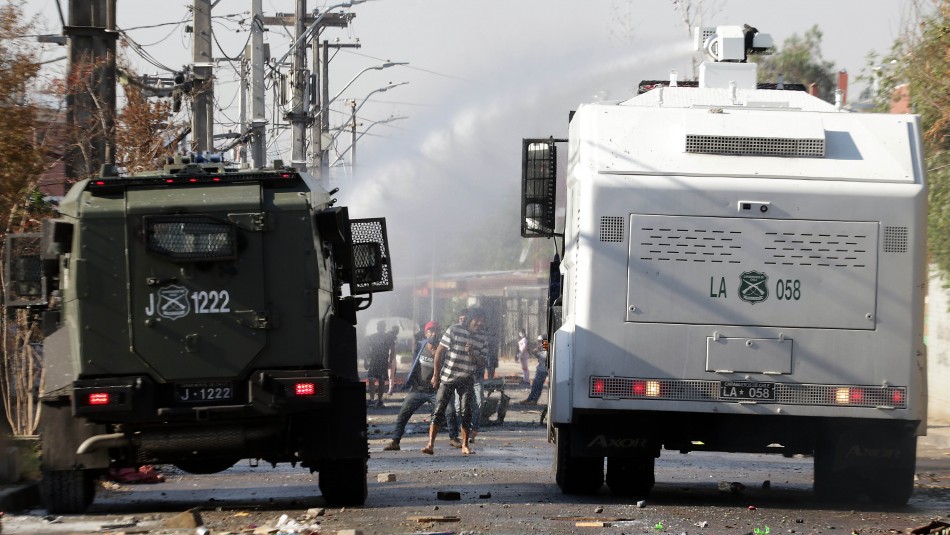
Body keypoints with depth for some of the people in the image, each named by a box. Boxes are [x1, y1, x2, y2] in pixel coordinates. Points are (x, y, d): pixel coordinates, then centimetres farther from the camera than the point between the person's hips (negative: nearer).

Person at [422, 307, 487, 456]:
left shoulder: (480, 340, 5)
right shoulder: (454, 330, -7)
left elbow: (482, 363, 7)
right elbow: (440, 351, -4)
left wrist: (473, 354, -15)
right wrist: (436, 374, -4)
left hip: (466, 380, 3)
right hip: (447, 378, -3)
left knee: (466, 412, -4)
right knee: (439, 410, -8)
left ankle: (465, 445, 7)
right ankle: (430, 444, -11)